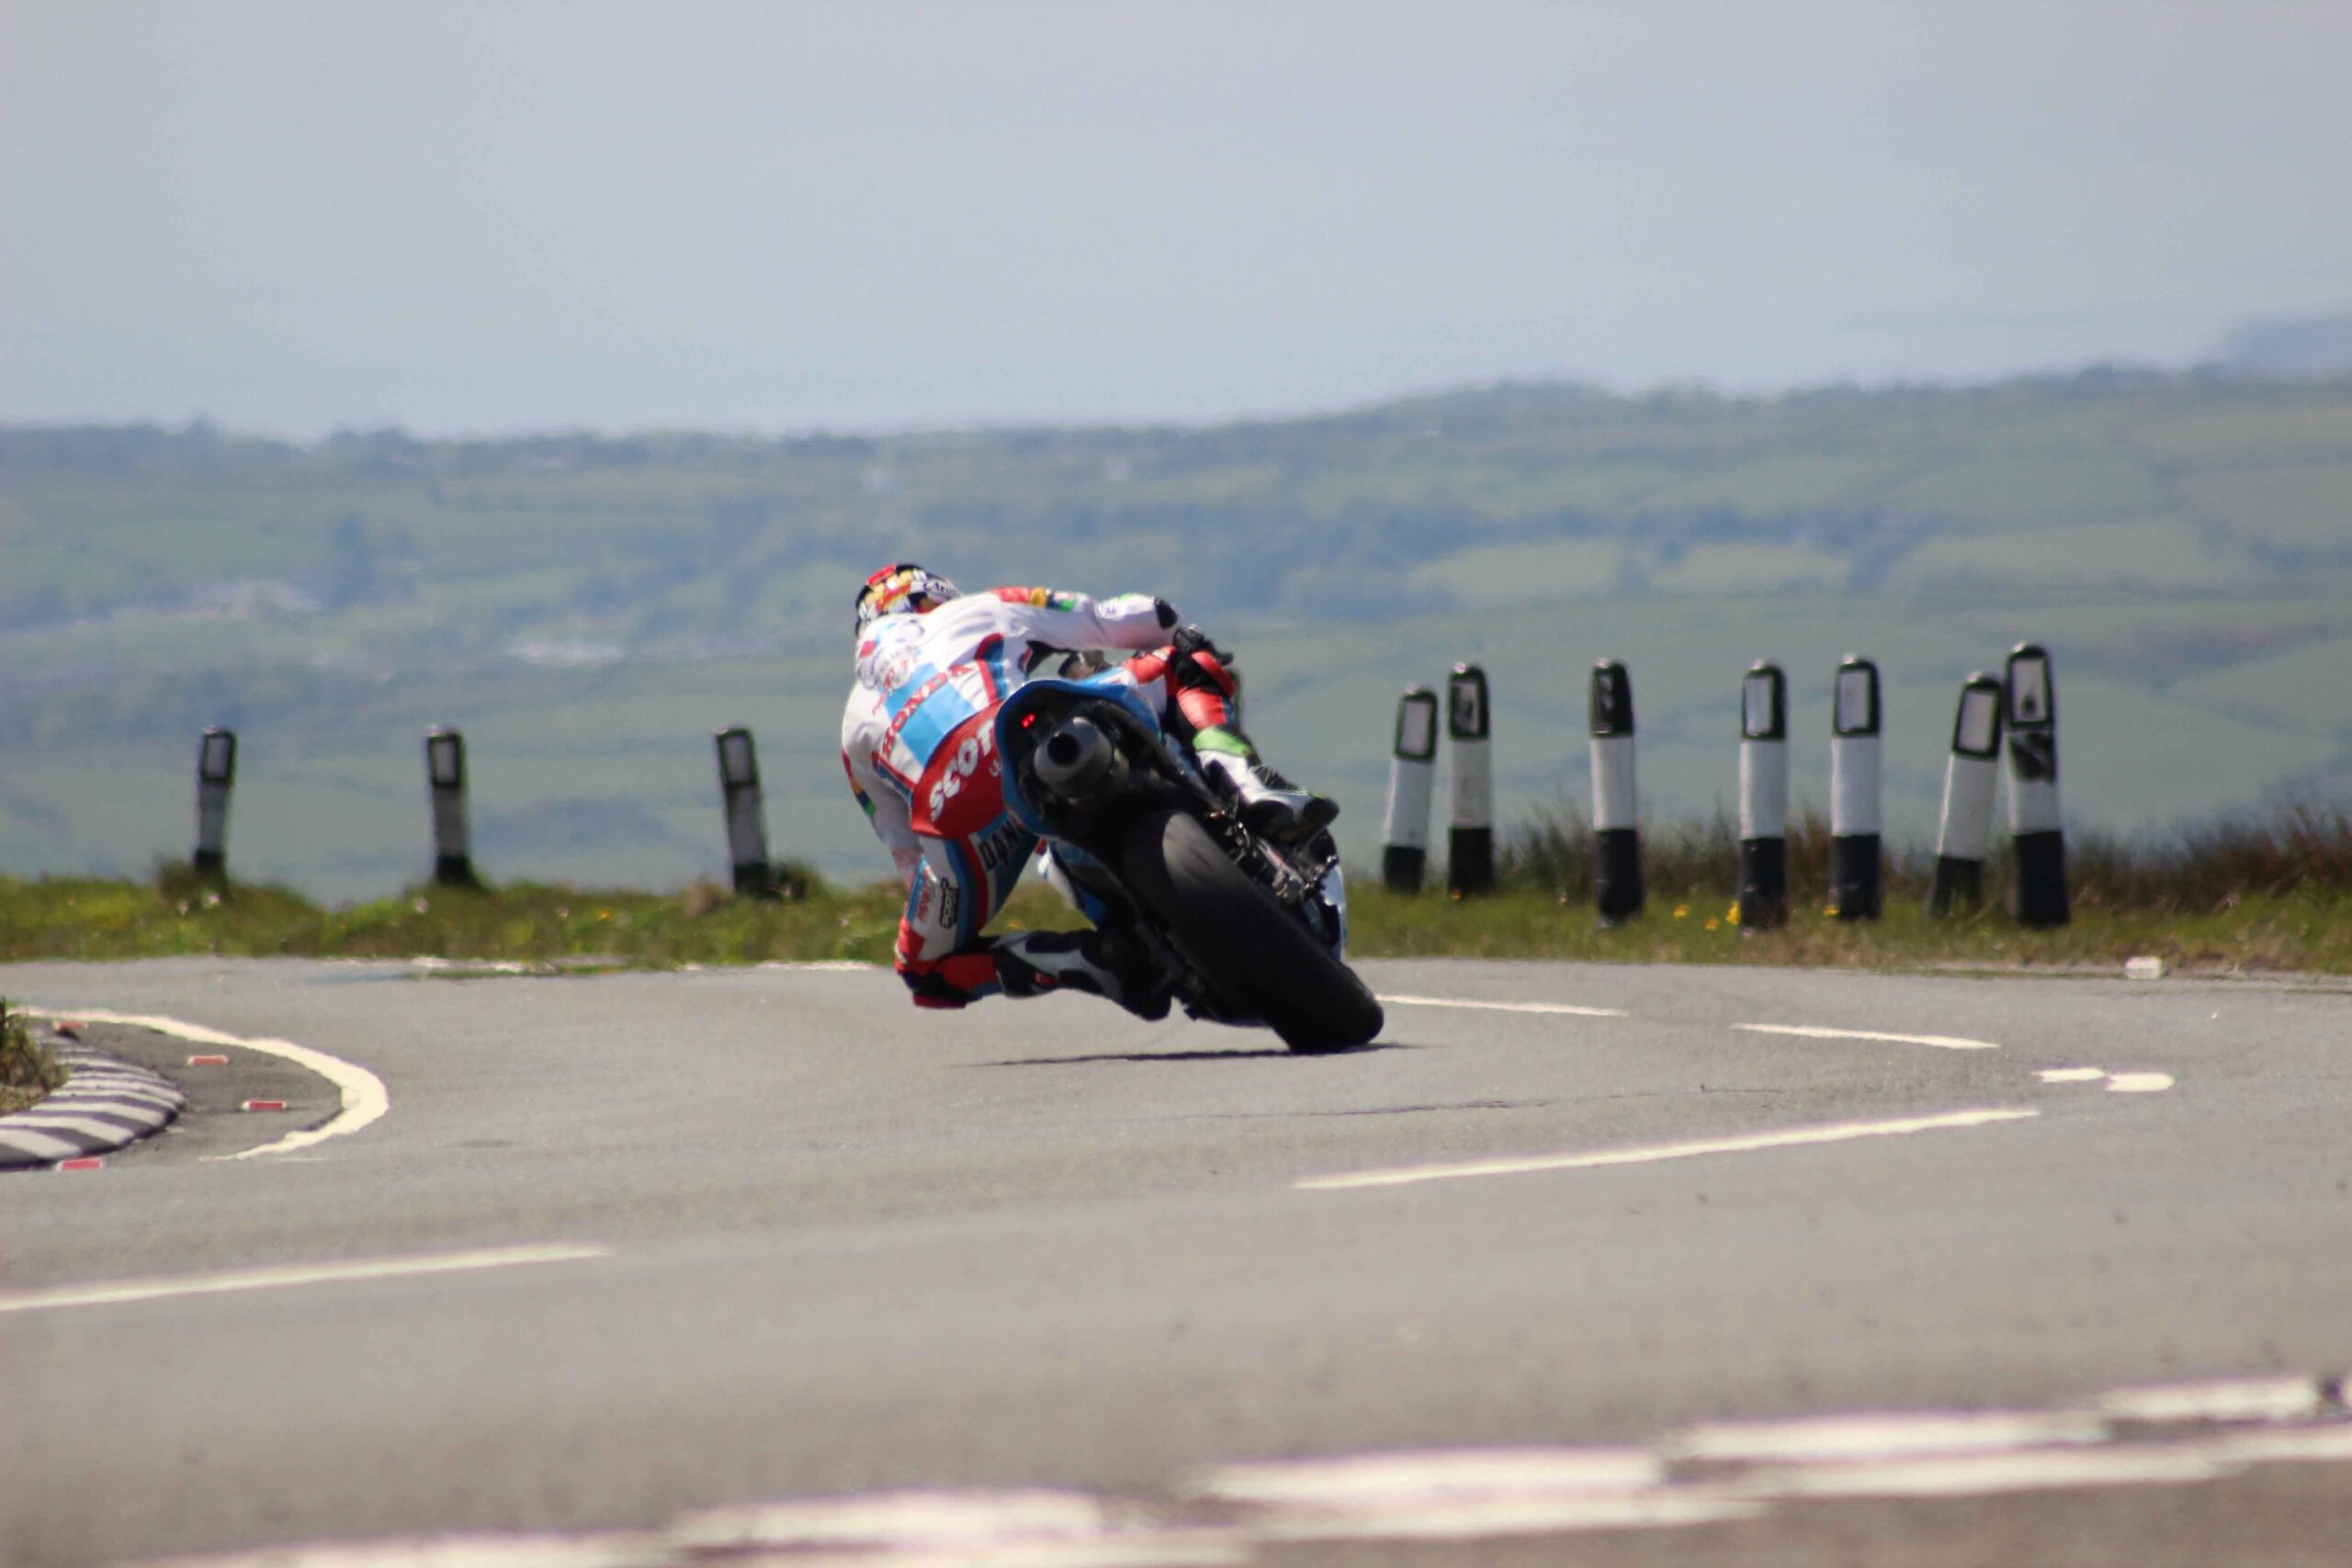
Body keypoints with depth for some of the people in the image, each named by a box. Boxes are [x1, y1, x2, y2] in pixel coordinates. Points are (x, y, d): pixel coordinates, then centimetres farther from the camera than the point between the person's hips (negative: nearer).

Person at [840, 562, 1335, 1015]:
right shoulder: (975, 611, 34)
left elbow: (908, 855, 35)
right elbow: (1123, 621, 31)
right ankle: (1243, 780, -9)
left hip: (949, 808, 1)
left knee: (927, 964, 21)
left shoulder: (856, 721, 37)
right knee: (1189, 663, 21)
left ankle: (1098, 959, -2)